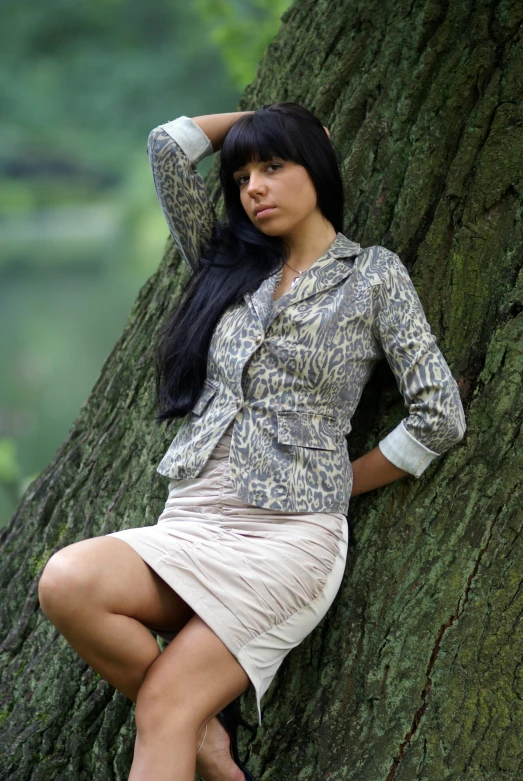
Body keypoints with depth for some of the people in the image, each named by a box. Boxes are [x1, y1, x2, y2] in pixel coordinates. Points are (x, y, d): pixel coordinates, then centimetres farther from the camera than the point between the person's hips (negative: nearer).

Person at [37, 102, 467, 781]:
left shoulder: (375, 275, 6)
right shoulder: (227, 263, 18)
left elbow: (440, 419, 1)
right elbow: (170, 145, 12)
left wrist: (338, 487, 5)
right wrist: (260, 119, 21)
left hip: (292, 534, -4)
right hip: (192, 523, 5)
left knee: (166, 706, -22)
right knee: (67, 582, -27)